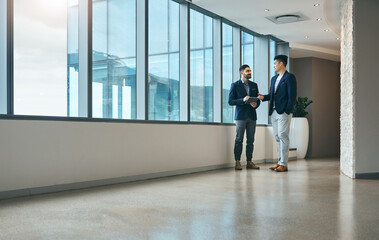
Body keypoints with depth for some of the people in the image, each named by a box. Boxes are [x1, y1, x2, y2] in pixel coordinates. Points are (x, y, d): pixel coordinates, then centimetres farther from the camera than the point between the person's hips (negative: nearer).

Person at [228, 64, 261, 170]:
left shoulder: (254, 85, 15)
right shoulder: (235, 85, 1)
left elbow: (258, 99, 16)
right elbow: (230, 101, -4)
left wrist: (256, 104, -8)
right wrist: (243, 100, -17)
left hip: (252, 115, 4)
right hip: (241, 115, -4)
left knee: (250, 140, 4)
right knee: (239, 140, -4)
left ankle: (249, 162, 10)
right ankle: (237, 162, 1)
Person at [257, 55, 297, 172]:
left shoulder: (289, 77, -5)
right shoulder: (274, 78, 19)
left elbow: (292, 96, -11)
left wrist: (287, 111, -16)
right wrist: (263, 97, -1)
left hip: (283, 113, -8)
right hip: (274, 112, 8)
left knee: (283, 137, -8)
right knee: (278, 137, 10)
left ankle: (284, 164, -4)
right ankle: (280, 162, 16)